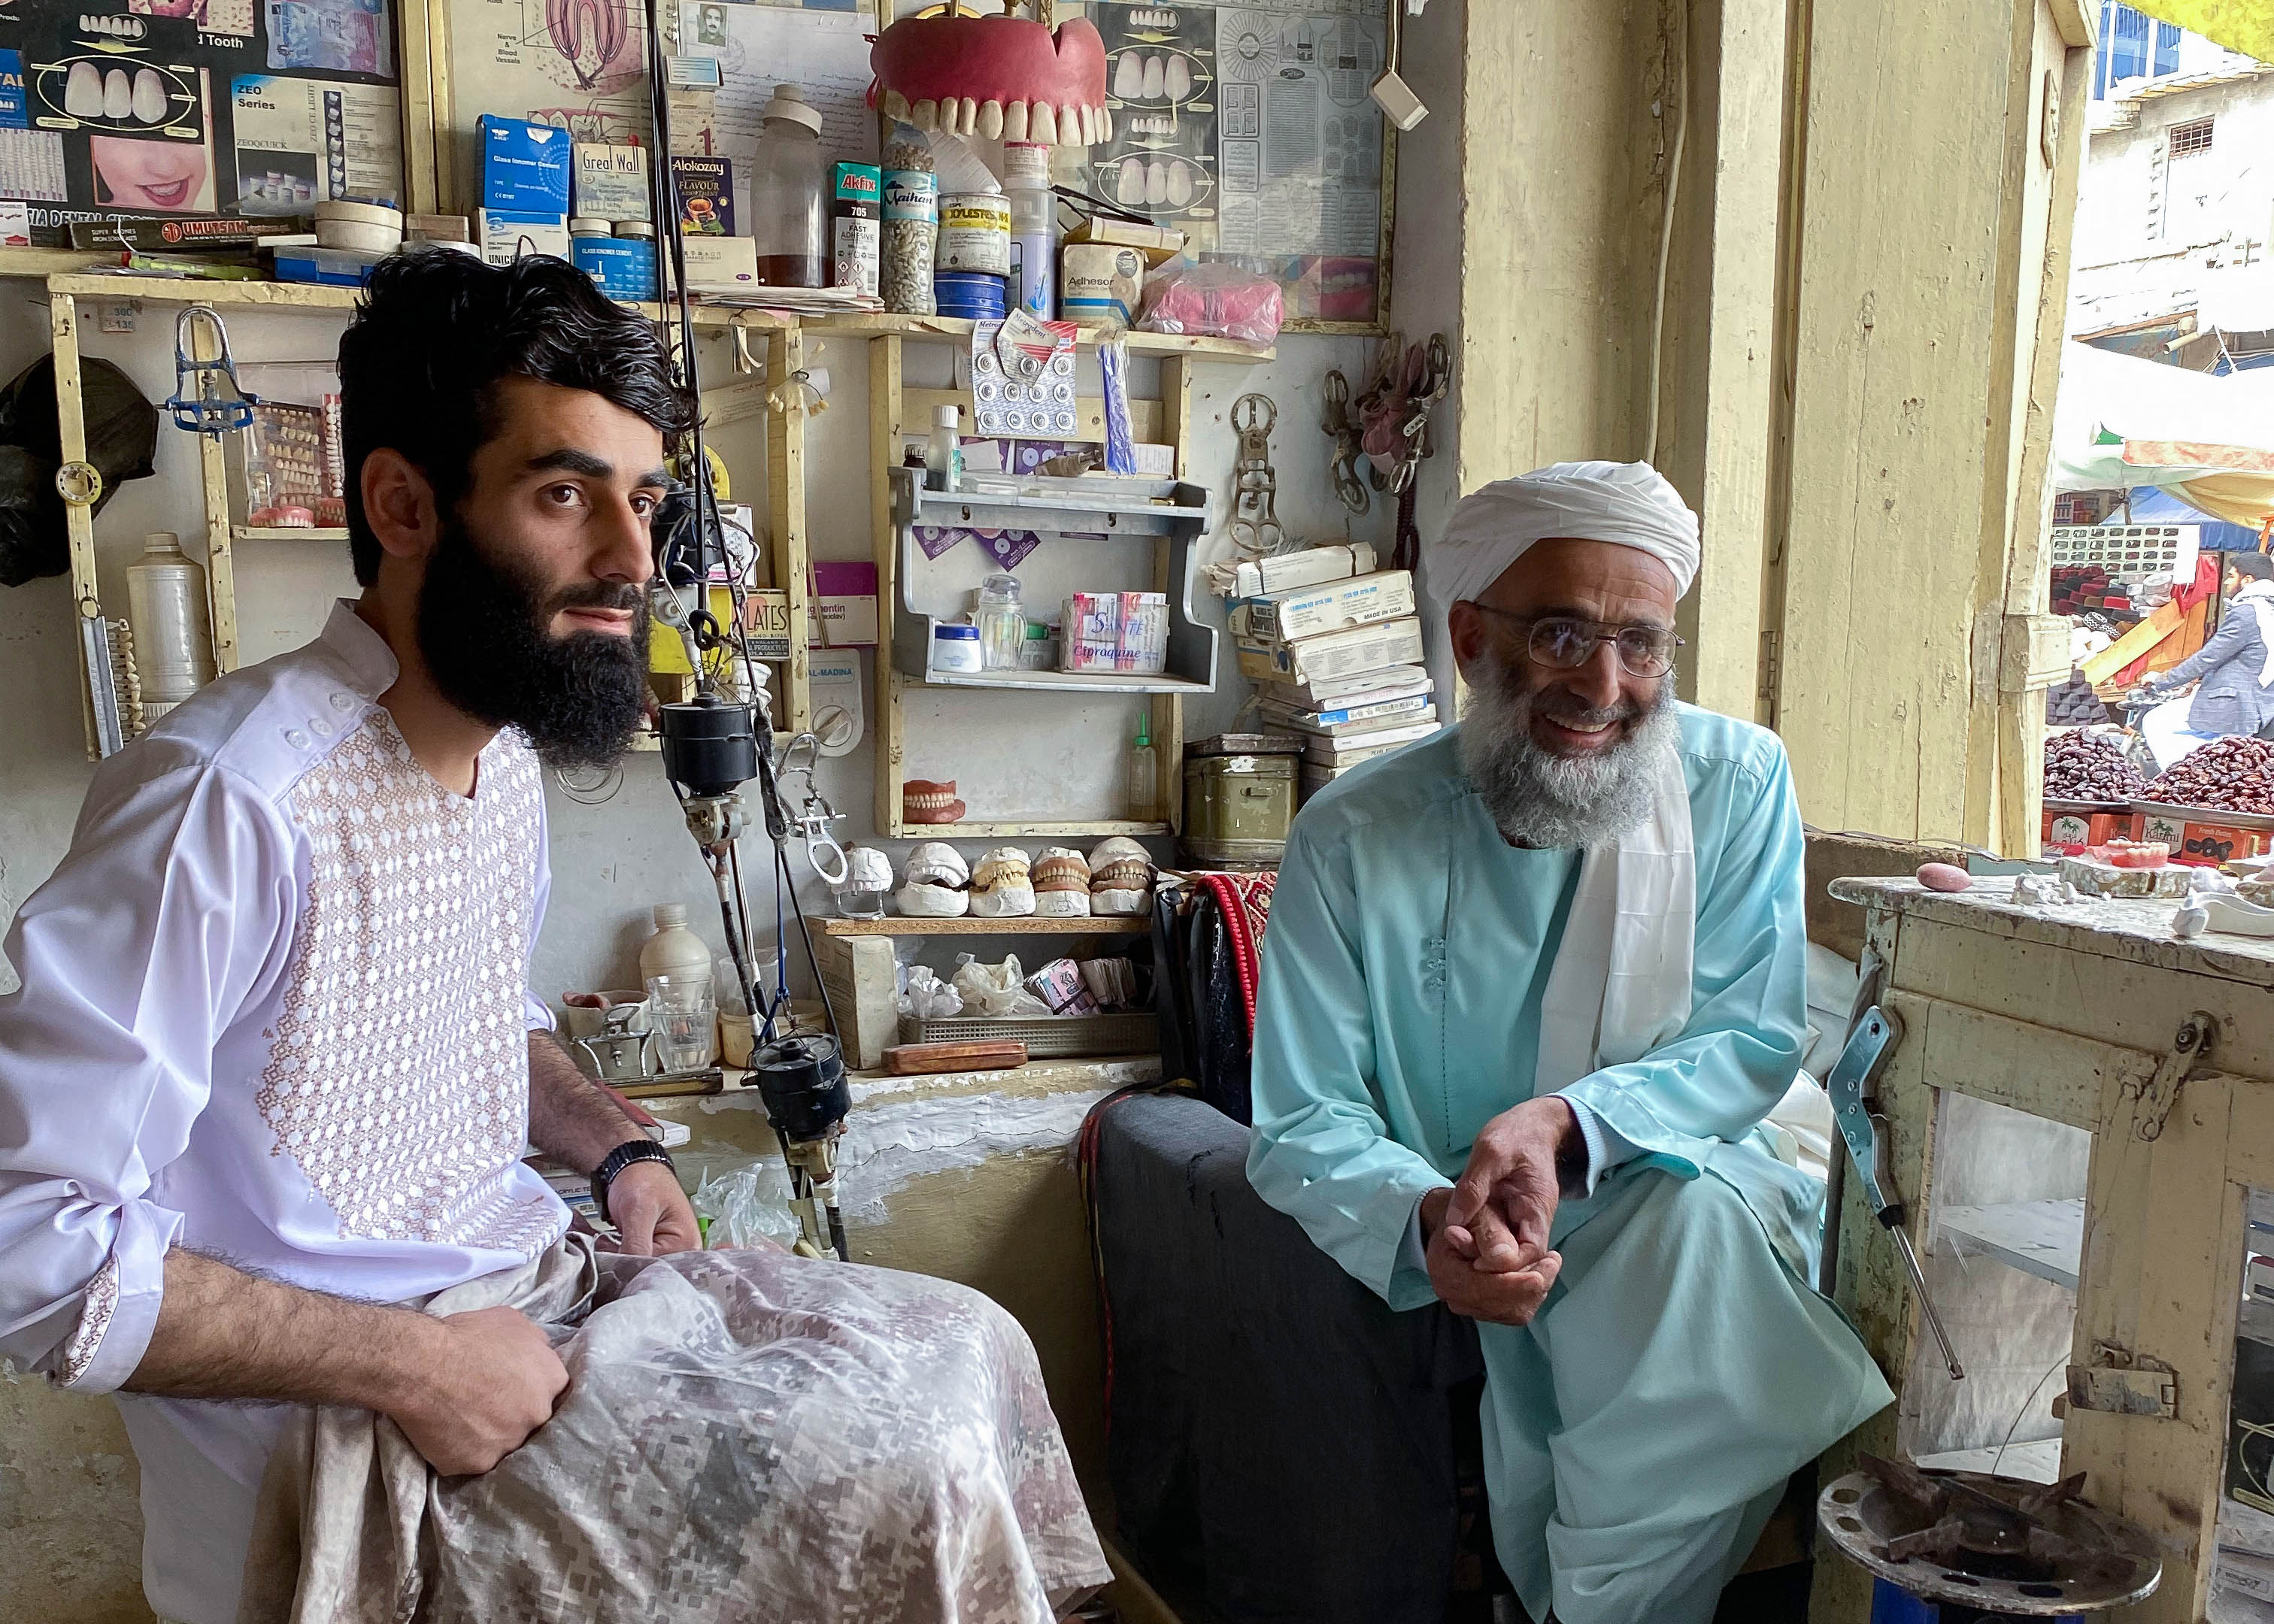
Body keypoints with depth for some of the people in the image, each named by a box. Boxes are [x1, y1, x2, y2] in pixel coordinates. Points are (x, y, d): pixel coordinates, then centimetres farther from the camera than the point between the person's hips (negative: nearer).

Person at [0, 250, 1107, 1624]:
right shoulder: (231, 800, -25)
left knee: (966, 1350, 5)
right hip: (340, 1412, -8)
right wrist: (408, 1362, -22)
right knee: (902, 1469, -14)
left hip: (529, 1282, 9)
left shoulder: (504, 752, 6)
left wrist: (615, 1147, 4)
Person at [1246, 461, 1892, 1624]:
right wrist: (1428, 1218, -30)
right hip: (1487, 1251, 0)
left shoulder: (1738, 782, -4)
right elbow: (1299, 1124, -8)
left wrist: (1568, 1121, -25)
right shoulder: (1351, 840, -7)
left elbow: (1754, 1044, -6)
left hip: (1681, 1190, 1)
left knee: (1701, 1208, -30)